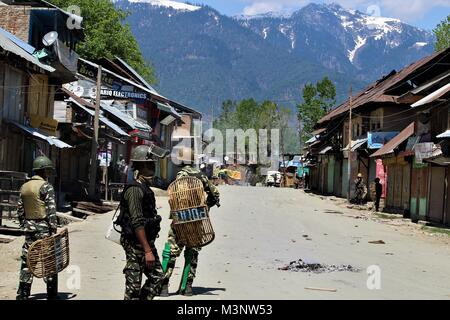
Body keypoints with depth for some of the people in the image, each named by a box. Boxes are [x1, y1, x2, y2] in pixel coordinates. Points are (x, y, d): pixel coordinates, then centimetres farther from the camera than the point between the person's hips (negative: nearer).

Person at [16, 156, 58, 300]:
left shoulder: (24, 186, 11)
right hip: (43, 228, -7)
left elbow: (20, 210, 13)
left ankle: (22, 294, 10)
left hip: (29, 227, 7)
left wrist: (24, 226, 19)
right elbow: (51, 211, -15)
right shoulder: (46, 187, -10)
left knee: (27, 261, 9)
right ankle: (51, 295, 6)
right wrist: (54, 231, -13)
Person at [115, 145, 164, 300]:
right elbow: (137, 223, -23)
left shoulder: (145, 187, 15)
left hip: (146, 241, 10)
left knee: (158, 277, 11)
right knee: (134, 285, -2)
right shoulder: (135, 189, -17)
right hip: (136, 243, -10)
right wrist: (148, 251, -24)